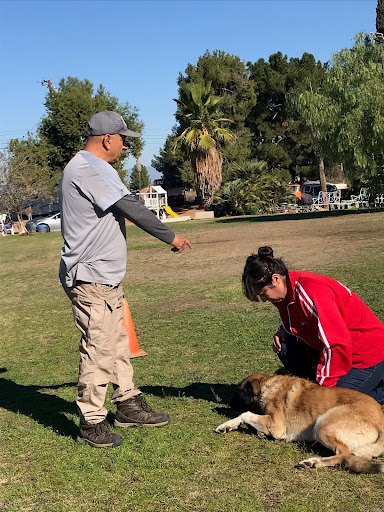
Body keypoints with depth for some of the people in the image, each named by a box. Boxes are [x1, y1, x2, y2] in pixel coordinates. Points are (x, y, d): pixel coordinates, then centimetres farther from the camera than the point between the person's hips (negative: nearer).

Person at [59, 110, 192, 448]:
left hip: (105, 278, 11)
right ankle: (91, 423, 5)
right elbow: (131, 208, -18)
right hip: (92, 279, -11)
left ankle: (128, 405, 27)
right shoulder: (90, 169, -16)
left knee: (118, 342, 16)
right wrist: (170, 236, -10)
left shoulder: (88, 168, 18)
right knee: (99, 348, -6)